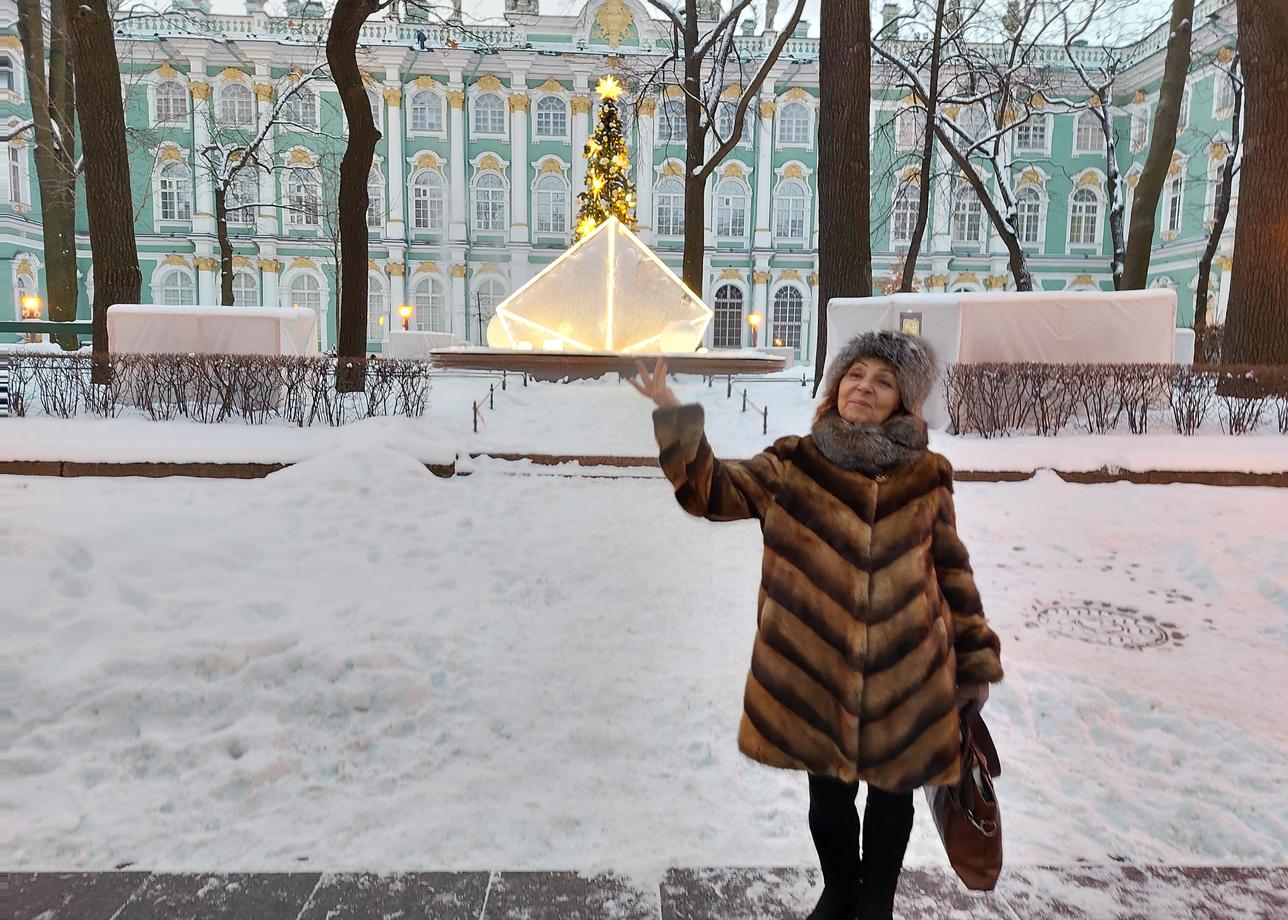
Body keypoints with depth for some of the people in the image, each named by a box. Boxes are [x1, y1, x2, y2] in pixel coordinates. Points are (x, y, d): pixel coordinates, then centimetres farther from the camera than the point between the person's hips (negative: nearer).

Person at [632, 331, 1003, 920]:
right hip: (817, 669, 0)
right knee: (828, 796, 18)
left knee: (891, 796, 18)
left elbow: (952, 572, 6)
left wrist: (975, 661, 7)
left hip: (905, 673, 0)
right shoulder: (794, 465, -4)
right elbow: (712, 490, -12)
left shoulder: (927, 478, -2)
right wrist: (674, 417, -26)